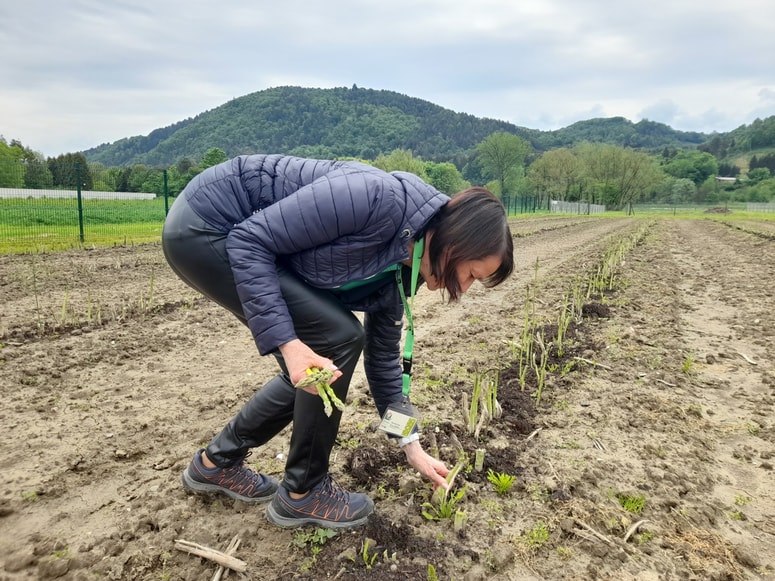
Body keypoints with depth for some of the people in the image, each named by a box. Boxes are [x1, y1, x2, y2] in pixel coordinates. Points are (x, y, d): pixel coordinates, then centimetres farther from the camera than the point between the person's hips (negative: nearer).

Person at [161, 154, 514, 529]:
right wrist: (287, 341, -27)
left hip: (233, 240, 9)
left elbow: (383, 359, 10)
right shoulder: (378, 198, -26)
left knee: (320, 367, 6)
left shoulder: (395, 272, 0)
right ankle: (302, 493, 5)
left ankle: (217, 462, 25)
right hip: (204, 225, -8)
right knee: (338, 339, -14)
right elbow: (250, 239, -25)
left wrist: (412, 448, 14)